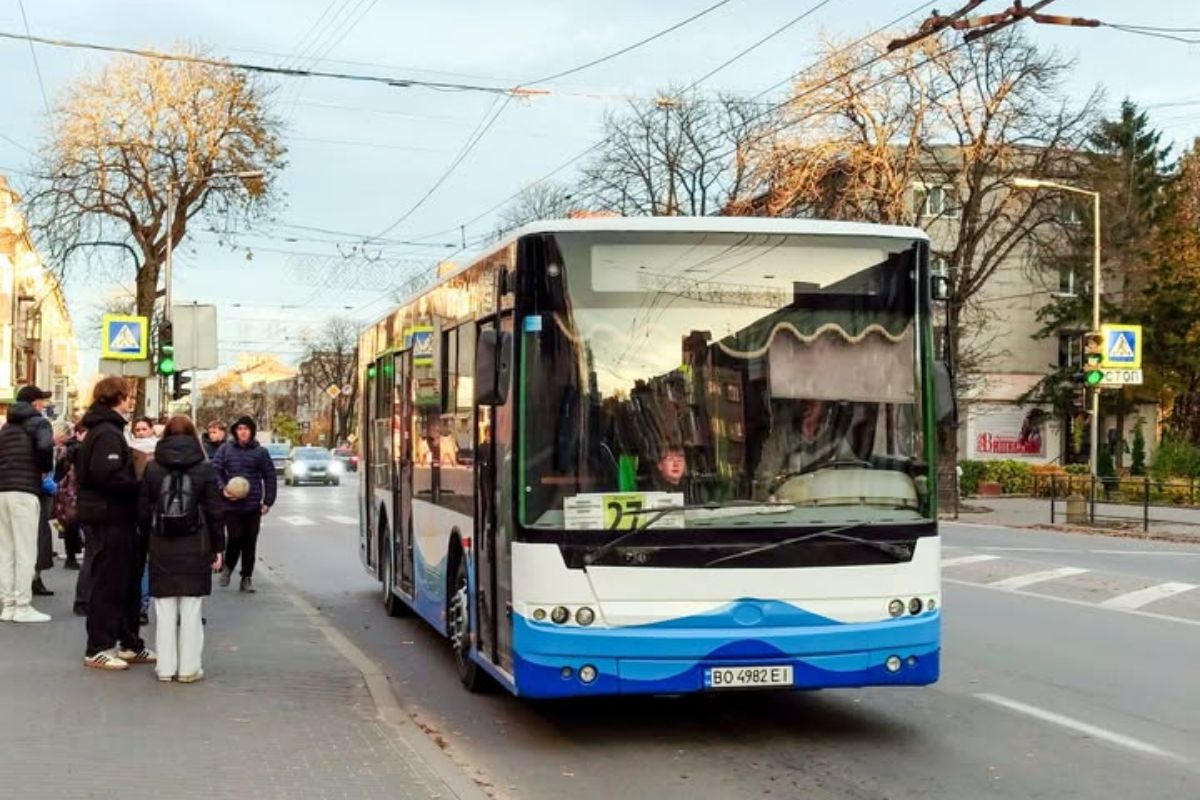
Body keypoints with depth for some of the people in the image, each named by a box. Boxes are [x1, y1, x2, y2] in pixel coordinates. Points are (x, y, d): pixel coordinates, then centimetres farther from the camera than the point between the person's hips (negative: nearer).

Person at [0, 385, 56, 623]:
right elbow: (45, 446, -19)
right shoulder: (38, 422, 0)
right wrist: (46, 469, -2)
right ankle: (22, 607, -4)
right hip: (24, 492, -7)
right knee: (25, 551, -4)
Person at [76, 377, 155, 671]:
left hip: (111, 517, 11)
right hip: (108, 519, -11)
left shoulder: (102, 430, 16)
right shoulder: (107, 433, -16)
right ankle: (98, 649, 4)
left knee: (127, 582, 16)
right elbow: (109, 475, -29)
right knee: (107, 583, -3)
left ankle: (129, 644, 24)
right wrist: (142, 486, -17)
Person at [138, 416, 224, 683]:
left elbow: (143, 512, 1)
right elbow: (214, 513, -3)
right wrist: (217, 547, 3)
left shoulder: (152, 469, 1)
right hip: (195, 548, -1)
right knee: (191, 610, 4)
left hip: (161, 550, 1)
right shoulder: (205, 469, -3)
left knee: (165, 610, 7)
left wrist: (150, 542, 11)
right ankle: (188, 668, 6)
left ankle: (165, 667, 10)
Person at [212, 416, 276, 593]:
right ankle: (228, 566, 19)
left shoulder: (261, 452, 4)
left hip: (253, 505, 1)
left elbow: (270, 477, 7)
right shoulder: (226, 449, 2)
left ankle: (247, 578, 15)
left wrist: (268, 501, 2)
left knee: (250, 543, 4)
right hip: (231, 504, -1)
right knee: (235, 537, -9)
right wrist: (223, 488, -15)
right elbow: (215, 470, 1)